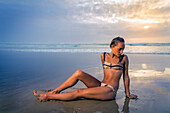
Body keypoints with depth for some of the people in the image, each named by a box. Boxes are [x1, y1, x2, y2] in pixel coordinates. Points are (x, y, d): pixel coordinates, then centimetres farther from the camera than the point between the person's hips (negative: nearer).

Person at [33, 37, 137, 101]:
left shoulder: (124, 58, -3)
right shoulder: (104, 55, 4)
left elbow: (126, 76, 3)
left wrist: (128, 94, 9)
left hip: (110, 91, -4)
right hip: (100, 85, 4)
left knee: (79, 93, -19)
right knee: (79, 73, -19)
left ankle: (47, 96, -9)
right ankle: (55, 91, -10)